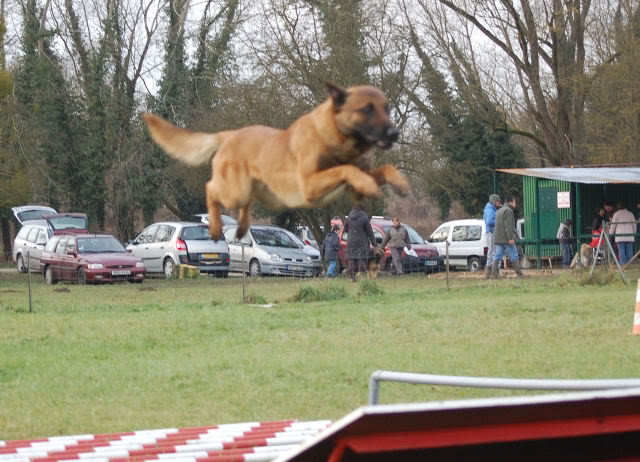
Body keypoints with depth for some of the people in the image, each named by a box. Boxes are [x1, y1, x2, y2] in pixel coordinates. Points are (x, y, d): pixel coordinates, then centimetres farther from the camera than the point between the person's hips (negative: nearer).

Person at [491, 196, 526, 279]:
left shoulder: (499, 211, 22)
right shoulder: (508, 210, -10)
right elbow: (508, 225, -19)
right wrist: (510, 238, -22)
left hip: (498, 239, 8)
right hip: (506, 239, -8)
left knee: (498, 257, 2)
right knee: (514, 256, -1)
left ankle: (494, 274, -7)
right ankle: (519, 273, 2)